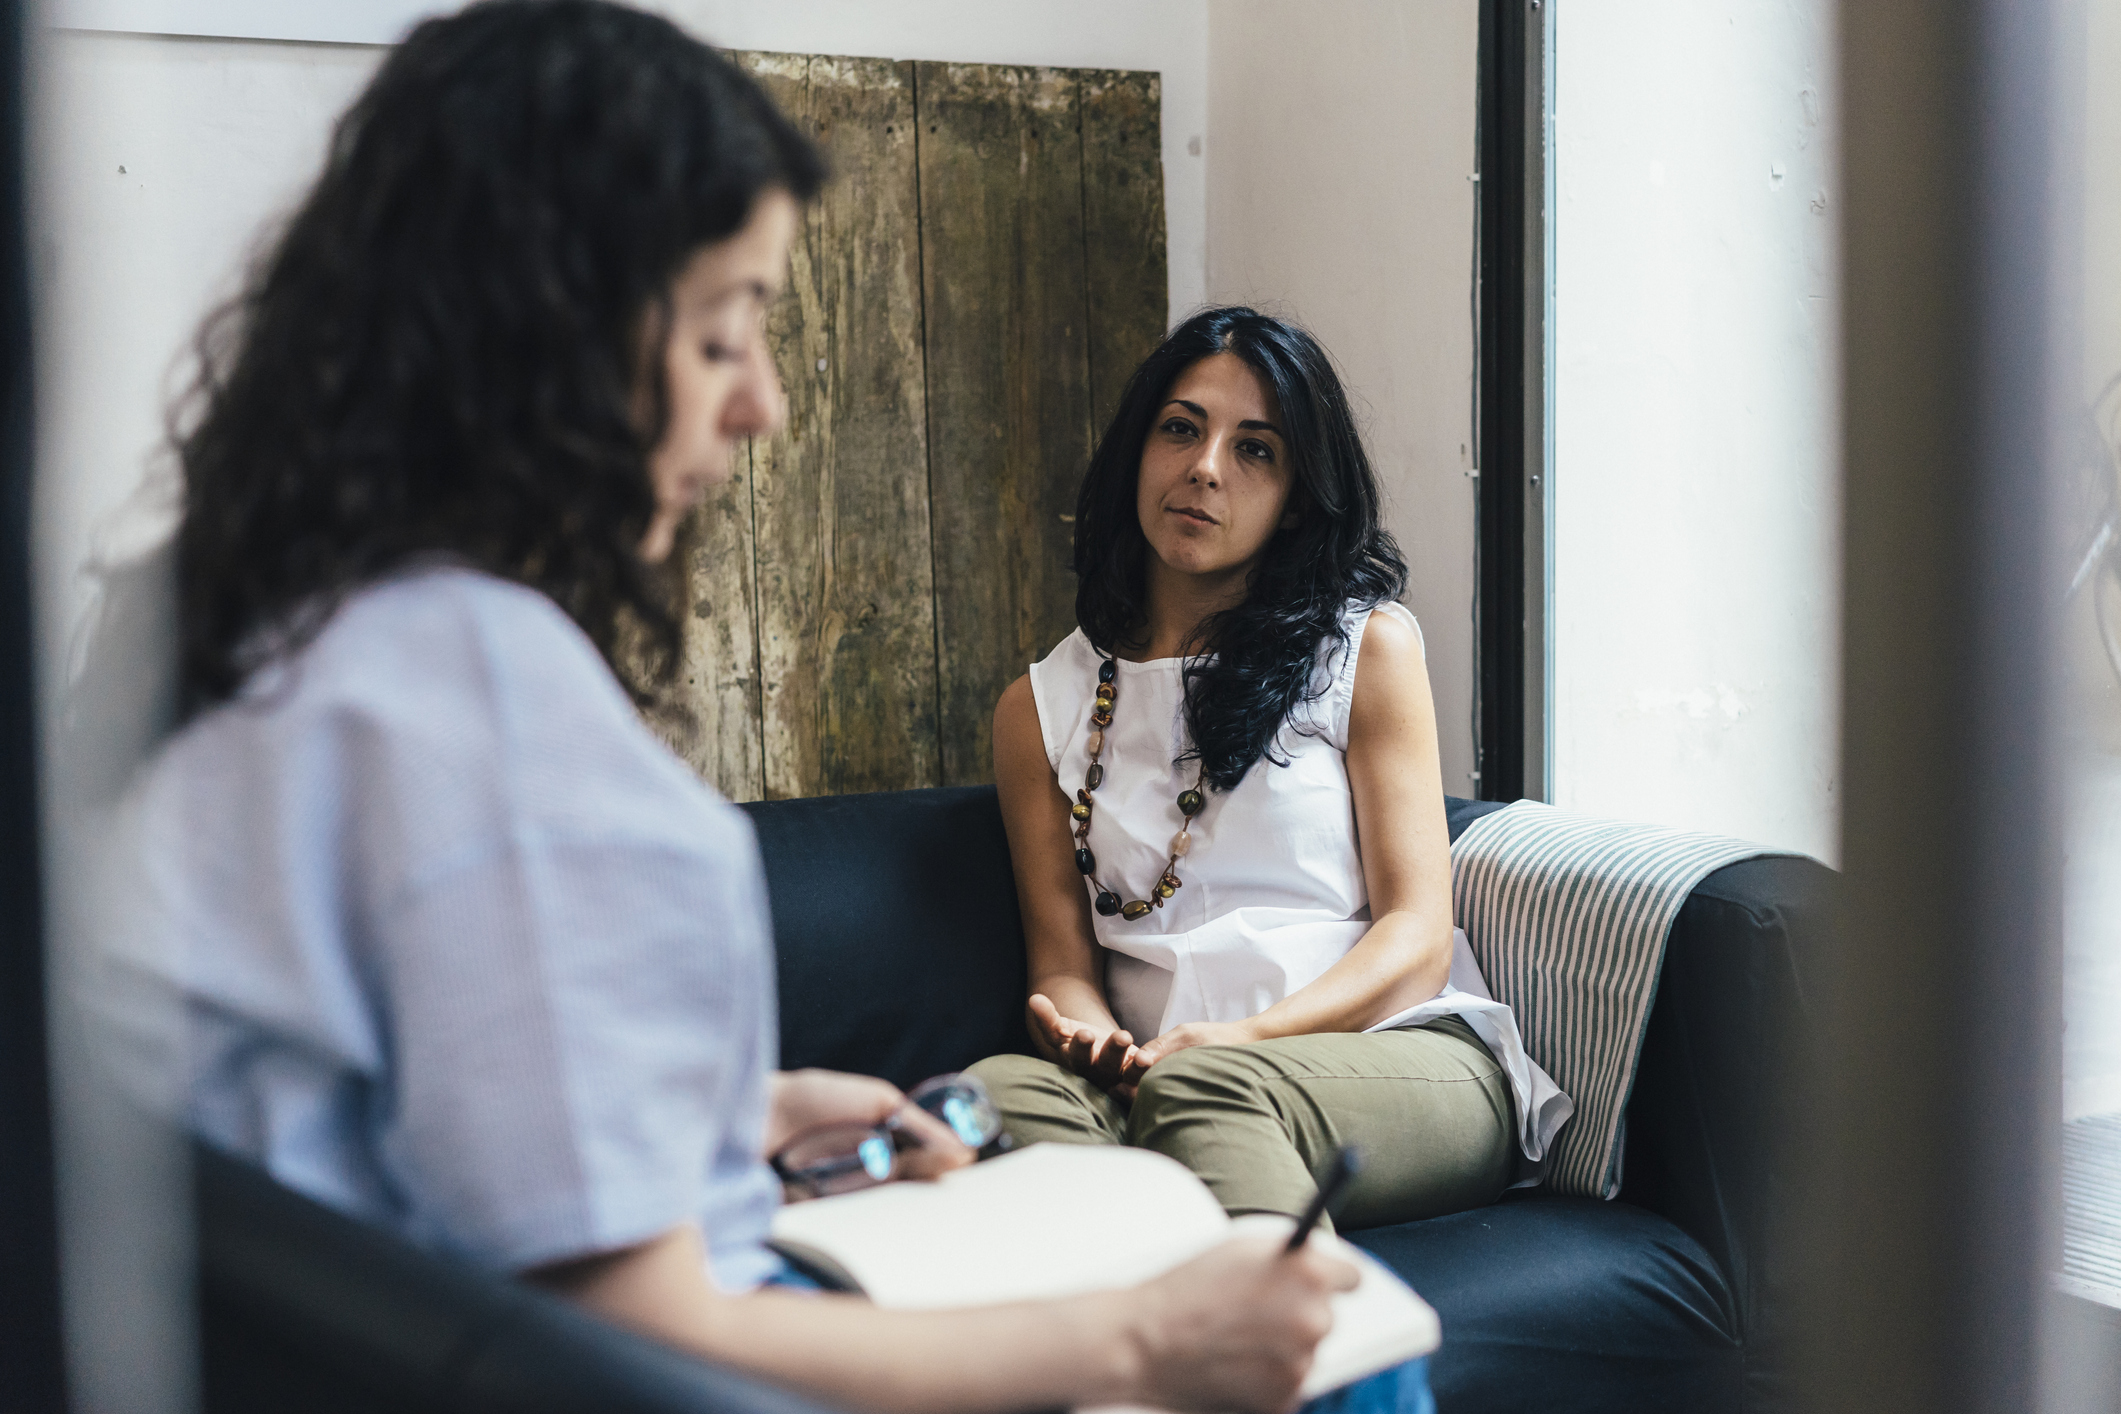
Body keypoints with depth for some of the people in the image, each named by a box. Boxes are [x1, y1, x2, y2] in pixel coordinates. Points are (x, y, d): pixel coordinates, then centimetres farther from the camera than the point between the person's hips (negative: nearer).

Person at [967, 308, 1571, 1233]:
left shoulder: (1367, 647, 11)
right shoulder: (1041, 708, 19)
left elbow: (1415, 940, 3)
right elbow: (1062, 959, 13)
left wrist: (1244, 1038, -15)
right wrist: (1090, 1039, -13)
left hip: (1401, 1057, -2)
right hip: (1157, 1079, 2)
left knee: (1201, 1087, -38)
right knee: (996, 1090, -33)